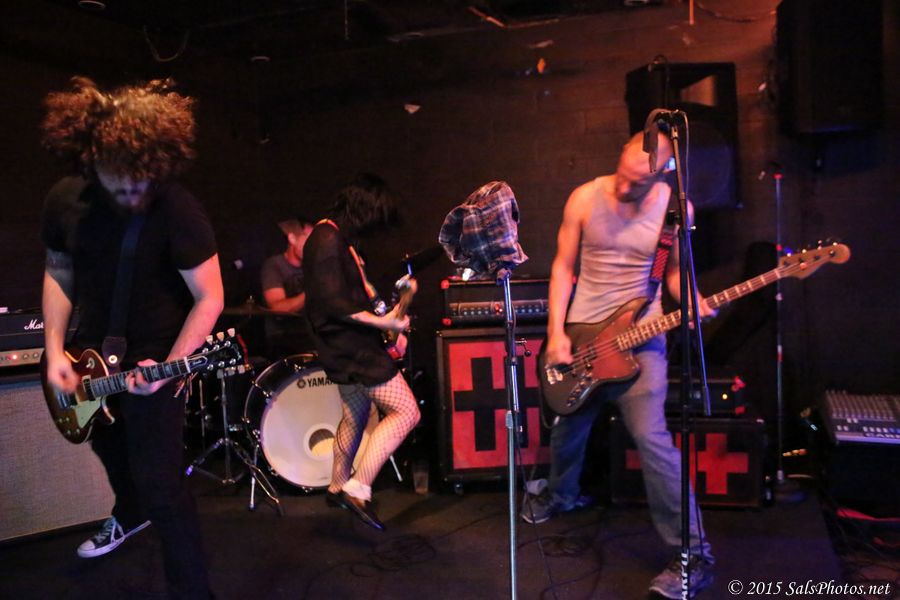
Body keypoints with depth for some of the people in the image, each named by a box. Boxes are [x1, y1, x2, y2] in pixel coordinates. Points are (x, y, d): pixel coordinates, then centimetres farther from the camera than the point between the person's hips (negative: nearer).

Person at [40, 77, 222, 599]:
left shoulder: (178, 210, -23)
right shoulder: (64, 201, -7)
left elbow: (210, 299, -20)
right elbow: (58, 273, 6)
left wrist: (168, 369, -29)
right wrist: (56, 352, -3)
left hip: (153, 361, -6)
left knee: (159, 485, -6)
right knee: (108, 447, 29)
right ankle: (129, 514, 60)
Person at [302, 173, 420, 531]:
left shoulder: (339, 237, 13)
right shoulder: (328, 239, -18)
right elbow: (332, 302, -23)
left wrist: (388, 316, 7)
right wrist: (383, 322, -18)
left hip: (348, 345, 11)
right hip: (351, 346, -11)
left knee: (356, 415, 23)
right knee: (406, 411, -9)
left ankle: (338, 487, 40)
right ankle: (358, 490, -2)